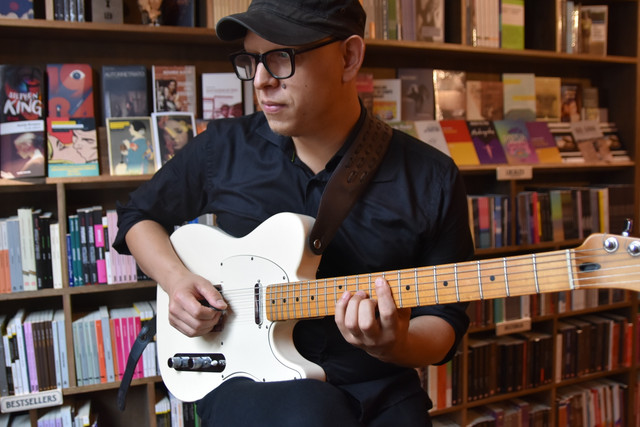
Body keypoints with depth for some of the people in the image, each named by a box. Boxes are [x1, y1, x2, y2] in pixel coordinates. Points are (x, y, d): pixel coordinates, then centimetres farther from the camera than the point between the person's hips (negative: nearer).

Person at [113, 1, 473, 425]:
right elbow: (139, 214, 15)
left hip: (380, 392, 1)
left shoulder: (433, 179, -5)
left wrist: (398, 347, -22)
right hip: (249, 378, 0)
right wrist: (176, 278, -4)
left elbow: (446, 316, 1)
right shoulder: (223, 148, -1)